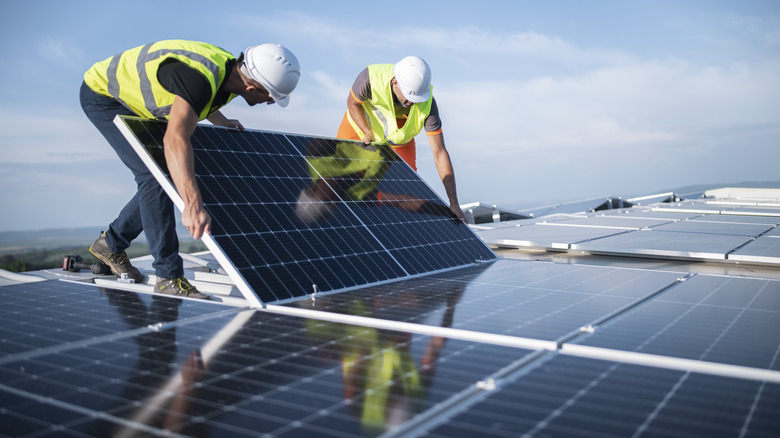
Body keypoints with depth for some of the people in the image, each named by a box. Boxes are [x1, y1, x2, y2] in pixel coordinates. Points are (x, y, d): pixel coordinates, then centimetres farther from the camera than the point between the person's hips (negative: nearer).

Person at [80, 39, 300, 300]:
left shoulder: (233, 71, -11)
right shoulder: (199, 77, -40)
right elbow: (175, 139, -54)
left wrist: (221, 122, 20)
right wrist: (193, 205, -63)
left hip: (135, 103, 9)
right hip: (102, 93, -9)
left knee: (171, 178, 7)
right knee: (154, 176, -20)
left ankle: (110, 244, 25)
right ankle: (169, 277, -15)